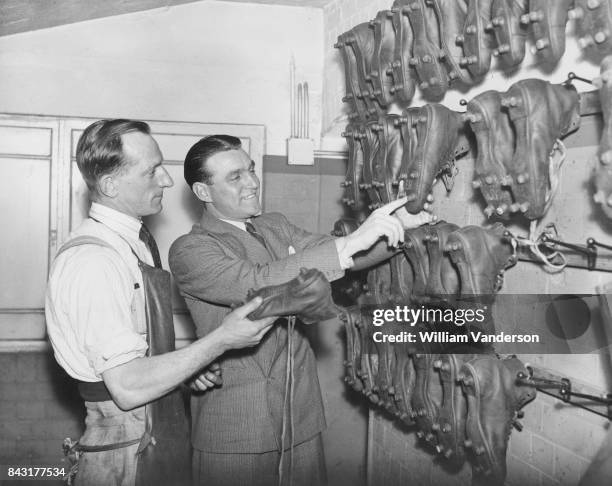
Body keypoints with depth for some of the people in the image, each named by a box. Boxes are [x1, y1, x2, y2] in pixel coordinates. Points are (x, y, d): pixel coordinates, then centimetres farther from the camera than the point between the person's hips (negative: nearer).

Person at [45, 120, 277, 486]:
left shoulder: (139, 242, 6)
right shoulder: (92, 260, -23)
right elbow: (129, 387, -25)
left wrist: (187, 366, 0)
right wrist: (220, 340, -21)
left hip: (165, 439, 8)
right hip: (128, 456, -8)